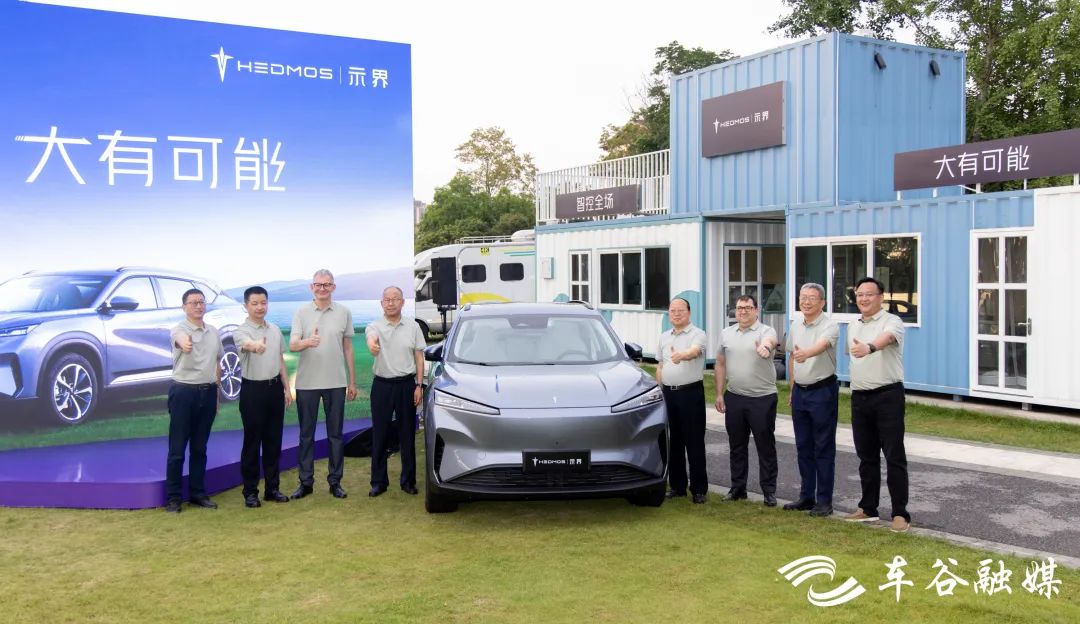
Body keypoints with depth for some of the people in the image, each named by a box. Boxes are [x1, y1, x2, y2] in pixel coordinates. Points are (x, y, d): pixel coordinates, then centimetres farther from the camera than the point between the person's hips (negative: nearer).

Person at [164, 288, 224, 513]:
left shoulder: (213, 332, 10)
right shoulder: (179, 329, -8)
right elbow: (180, 339, -35)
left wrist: (216, 393, 15)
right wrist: (184, 344, -60)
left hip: (208, 392, 5)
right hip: (183, 391, -5)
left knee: (199, 448, 12)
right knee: (177, 449, 1)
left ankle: (197, 493, 20)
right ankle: (173, 497, 8)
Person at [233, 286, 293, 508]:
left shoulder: (275, 330, 8)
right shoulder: (241, 331, -10)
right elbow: (246, 344, -36)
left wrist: (287, 388, 12)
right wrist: (256, 346, -60)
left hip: (275, 387, 5)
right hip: (253, 389, -5)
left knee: (273, 440, 11)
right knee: (252, 441, 2)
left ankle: (272, 488, 21)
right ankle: (250, 491, 12)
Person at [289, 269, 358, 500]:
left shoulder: (344, 312, 5)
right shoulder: (301, 312, 1)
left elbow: (348, 348, 10)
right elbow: (292, 345, -9)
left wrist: (352, 382, 9)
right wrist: (307, 342, -33)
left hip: (336, 383, 1)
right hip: (307, 383, -1)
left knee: (335, 434, 6)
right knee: (306, 434, 6)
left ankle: (335, 481, 15)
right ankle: (305, 481, 15)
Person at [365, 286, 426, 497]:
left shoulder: (413, 327, 5)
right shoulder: (374, 326, -1)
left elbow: (419, 357, 8)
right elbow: (371, 337, -26)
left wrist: (419, 385, -1)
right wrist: (372, 344, -52)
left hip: (406, 384, 1)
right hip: (382, 385, -1)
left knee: (407, 435, 5)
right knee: (380, 435, 3)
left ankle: (408, 480, 14)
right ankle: (378, 481, 12)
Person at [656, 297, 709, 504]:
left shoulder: (697, 334, -4)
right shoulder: (664, 337, 15)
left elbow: (694, 351, -26)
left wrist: (681, 355, -47)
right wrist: (659, 390, 12)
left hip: (691, 392, -5)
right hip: (668, 393, 5)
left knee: (694, 442, -3)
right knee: (674, 442, 10)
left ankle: (699, 489, 4)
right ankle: (677, 486, 19)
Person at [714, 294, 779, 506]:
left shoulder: (766, 331, -6)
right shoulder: (726, 334, 9)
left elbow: (769, 341, -31)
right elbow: (720, 364, 13)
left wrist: (764, 347, -56)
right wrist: (719, 394, 8)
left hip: (762, 398, -4)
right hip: (734, 398, 5)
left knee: (766, 446, 3)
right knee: (737, 445, 13)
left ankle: (769, 491, 11)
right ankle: (737, 488, 23)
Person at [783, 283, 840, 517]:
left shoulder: (829, 326, -14)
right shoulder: (796, 324, 7)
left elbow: (821, 345, -36)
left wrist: (806, 353, -56)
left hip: (822, 391, -6)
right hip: (800, 391, 7)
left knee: (824, 448, -1)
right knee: (803, 447, 12)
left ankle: (824, 501, 7)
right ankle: (807, 497, 23)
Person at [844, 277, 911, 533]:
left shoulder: (892, 321, -10)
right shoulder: (853, 327, 13)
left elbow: (887, 337, -33)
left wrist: (869, 347, -54)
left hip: (888, 395, -6)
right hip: (859, 396, 6)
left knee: (894, 456, -3)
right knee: (866, 456, 12)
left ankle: (900, 513, 3)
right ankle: (868, 508, 22)